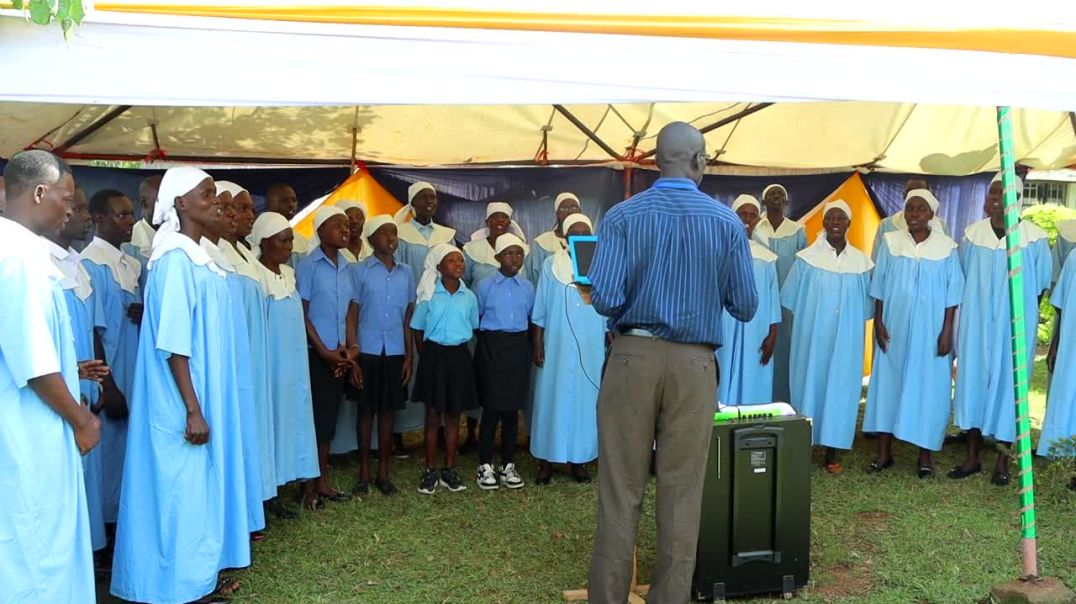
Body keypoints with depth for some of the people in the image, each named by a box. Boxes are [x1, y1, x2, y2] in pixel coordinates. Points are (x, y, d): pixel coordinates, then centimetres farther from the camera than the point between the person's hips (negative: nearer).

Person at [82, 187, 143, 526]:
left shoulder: (131, 265, 10)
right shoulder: (91, 265, -12)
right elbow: (91, 331, -15)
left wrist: (144, 316, -7)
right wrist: (108, 388, -16)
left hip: (134, 380, 7)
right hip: (109, 383, -7)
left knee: (128, 455, 13)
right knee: (108, 457, 2)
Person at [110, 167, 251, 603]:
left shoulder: (197, 257, 10)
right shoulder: (177, 260, -18)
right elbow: (173, 343, -22)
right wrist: (193, 409, -22)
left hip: (204, 395, 10)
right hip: (185, 403, -10)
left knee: (200, 484, 17)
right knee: (183, 488, 2)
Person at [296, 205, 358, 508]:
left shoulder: (346, 266, 9)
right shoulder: (308, 266, -9)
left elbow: (351, 311, 11)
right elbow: (301, 314, -10)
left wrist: (350, 346, -1)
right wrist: (324, 351, -12)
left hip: (339, 355, 6)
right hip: (316, 354, -6)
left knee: (329, 419, 12)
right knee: (313, 418, 0)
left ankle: (323, 482, 21)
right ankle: (308, 486, 10)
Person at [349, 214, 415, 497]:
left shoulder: (406, 273, 8)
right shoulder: (359, 271, -1)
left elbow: (408, 317, 9)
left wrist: (409, 356, 6)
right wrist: (353, 356, -6)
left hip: (396, 352, 3)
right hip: (367, 351, -2)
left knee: (388, 411, 9)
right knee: (367, 410, 6)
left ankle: (383, 472, 19)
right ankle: (364, 473, 17)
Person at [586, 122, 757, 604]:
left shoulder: (623, 216, -5)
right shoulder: (727, 222, -1)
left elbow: (605, 299, -12)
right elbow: (745, 306, 1)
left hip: (633, 357, -1)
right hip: (695, 364, 1)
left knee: (621, 489, 8)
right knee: (682, 492, 11)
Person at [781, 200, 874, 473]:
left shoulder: (860, 262, 3)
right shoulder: (807, 259, -3)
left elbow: (864, 307, 8)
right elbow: (792, 301, 1)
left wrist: (858, 338, 6)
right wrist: (800, 333, -1)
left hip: (847, 340, 2)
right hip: (811, 337, -2)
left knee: (840, 387, 4)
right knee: (810, 384, 2)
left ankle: (832, 450, 12)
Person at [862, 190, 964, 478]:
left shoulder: (946, 247, -2)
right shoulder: (890, 242, 1)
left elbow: (953, 292, -1)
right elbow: (879, 286, 4)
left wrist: (947, 331, -6)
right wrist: (878, 322, -2)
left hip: (930, 330, -1)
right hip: (894, 327, 2)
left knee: (928, 386, 3)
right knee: (888, 382, 5)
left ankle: (925, 455, 13)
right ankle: (884, 451, 14)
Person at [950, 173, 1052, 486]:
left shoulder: (1034, 238, -5)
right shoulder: (973, 234, 3)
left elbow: (1041, 284, 3)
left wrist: (1022, 312, 1)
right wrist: (969, 314, 5)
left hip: (1015, 325, -2)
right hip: (977, 323, 3)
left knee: (1007, 382, 2)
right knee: (973, 380, 5)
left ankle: (1003, 462, 14)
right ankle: (973, 457, 15)